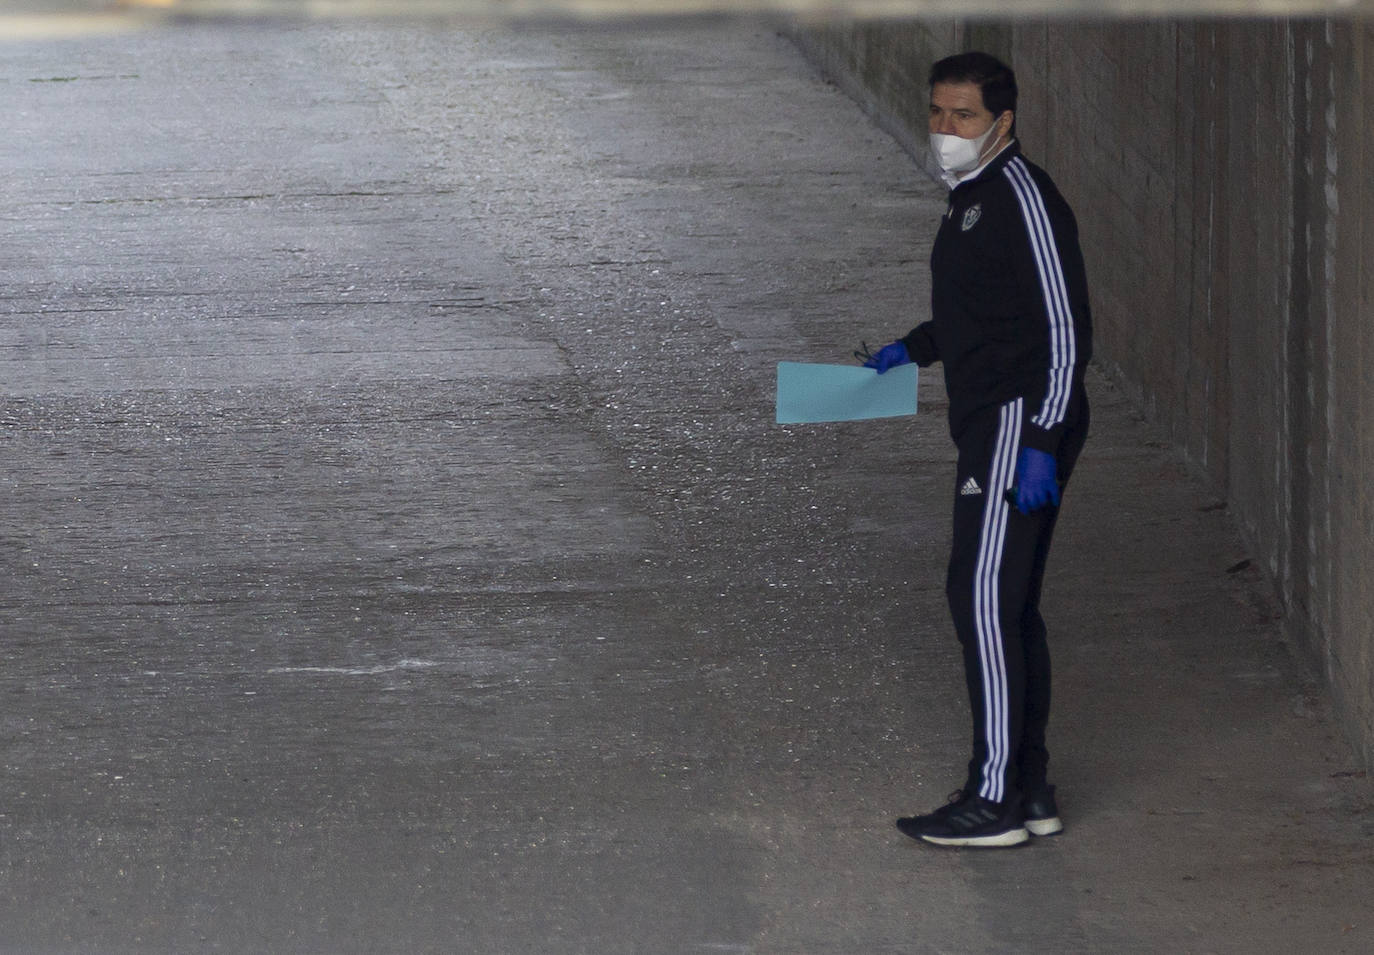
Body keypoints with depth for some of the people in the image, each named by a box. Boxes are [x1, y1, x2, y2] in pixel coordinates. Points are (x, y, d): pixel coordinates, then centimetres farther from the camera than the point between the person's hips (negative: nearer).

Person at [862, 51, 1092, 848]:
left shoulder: (1025, 199, -15)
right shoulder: (973, 198, 17)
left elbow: (1066, 325, -19)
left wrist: (1040, 441, -23)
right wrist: (914, 349, 25)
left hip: (1021, 425, -10)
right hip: (992, 426, 10)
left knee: (985, 597, -12)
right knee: (1009, 606, 12)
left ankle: (995, 799, -11)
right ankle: (1032, 790, 16)